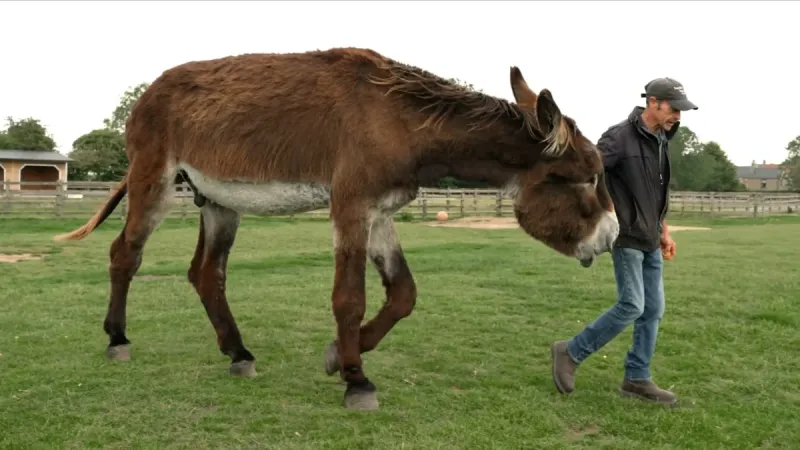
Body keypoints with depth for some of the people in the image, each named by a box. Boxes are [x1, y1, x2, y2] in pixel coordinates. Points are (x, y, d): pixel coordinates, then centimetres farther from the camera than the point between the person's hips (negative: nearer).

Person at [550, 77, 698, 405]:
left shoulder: (661, 141, 10)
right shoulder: (620, 137, -16)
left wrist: (664, 230, 18)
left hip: (650, 242, 8)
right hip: (626, 238, -8)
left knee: (653, 309, 7)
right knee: (632, 306, -11)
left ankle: (637, 379, 17)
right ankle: (570, 352, 4)